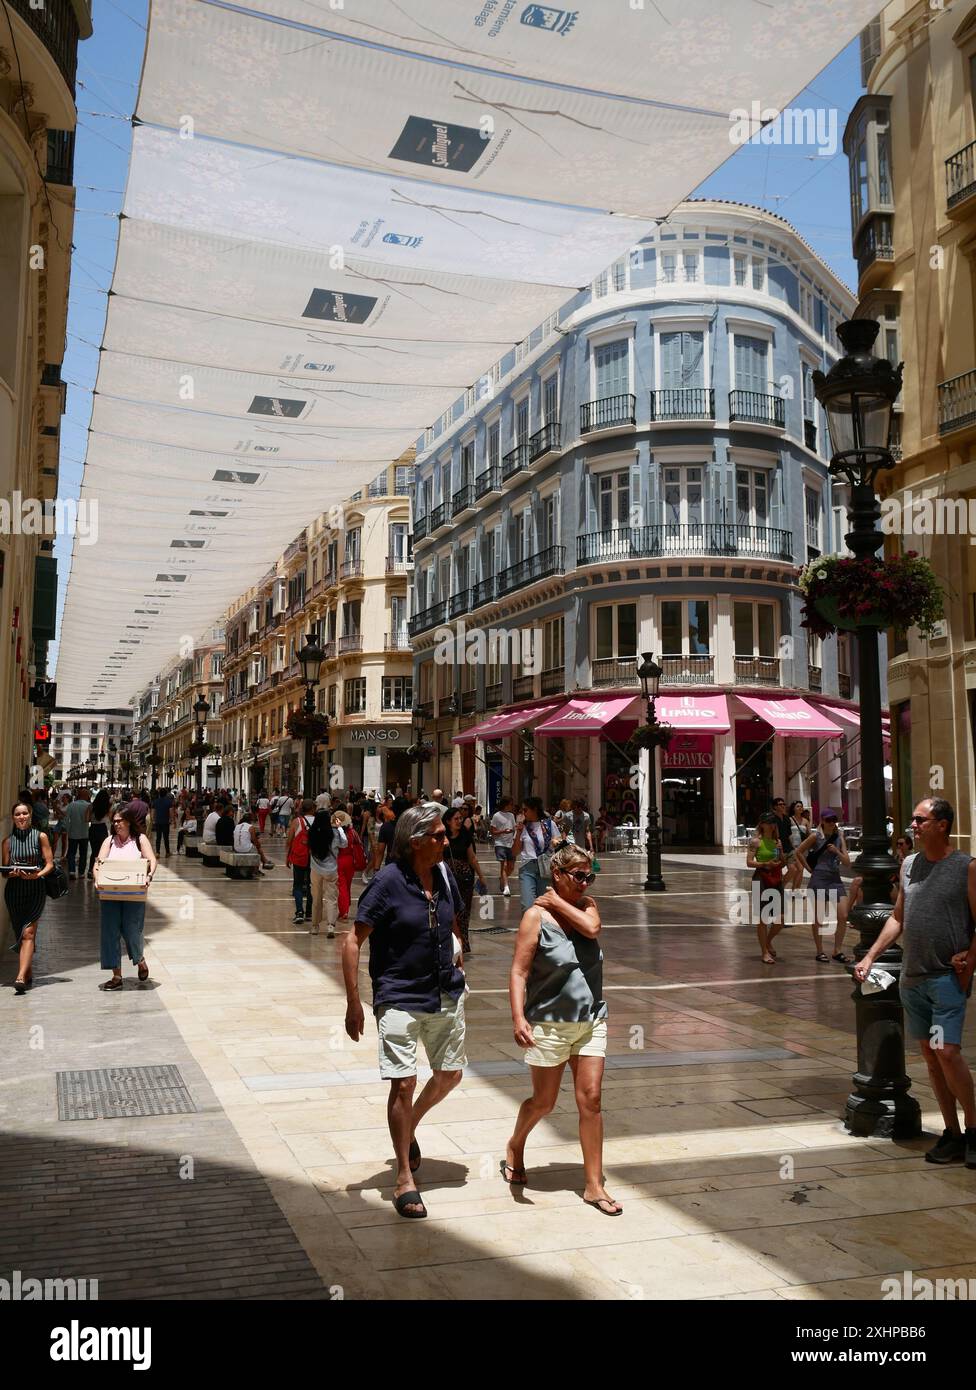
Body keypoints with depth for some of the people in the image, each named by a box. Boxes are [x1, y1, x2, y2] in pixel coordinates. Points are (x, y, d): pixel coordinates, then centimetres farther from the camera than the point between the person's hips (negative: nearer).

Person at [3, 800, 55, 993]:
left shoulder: (40, 836, 2)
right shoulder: (8, 841, 9)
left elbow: (50, 864, 0)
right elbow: (5, 871, 9)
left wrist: (38, 874, -18)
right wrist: (13, 873, -13)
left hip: (35, 889, -3)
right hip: (14, 890, 3)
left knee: (28, 932, -13)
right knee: (19, 933, 9)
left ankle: (21, 977, -21)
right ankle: (28, 973, 24)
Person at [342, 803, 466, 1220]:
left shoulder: (443, 875, 2)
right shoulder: (388, 882, -16)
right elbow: (352, 941, -13)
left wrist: (456, 949, 10)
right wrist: (353, 1003, -15)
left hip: (446, 995, 6)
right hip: (400, 998, -6)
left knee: (450, 1073, 15)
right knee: (404, 1083, -7)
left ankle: (410, 1126, 43)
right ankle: (404, 1178, 9)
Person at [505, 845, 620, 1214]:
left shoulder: (586, 905, 4)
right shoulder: (536, 916, -11)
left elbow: (591, 928, -19)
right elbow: (519, 972, -15)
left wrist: (559, 902, -12)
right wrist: (518, 1018, -25)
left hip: (591, 1021, 4)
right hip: (549, 1023, -4)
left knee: (591, 1100, 1)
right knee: (544, 1102, 10)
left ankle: (594, 1186, 11)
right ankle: (515, 1145, 40)